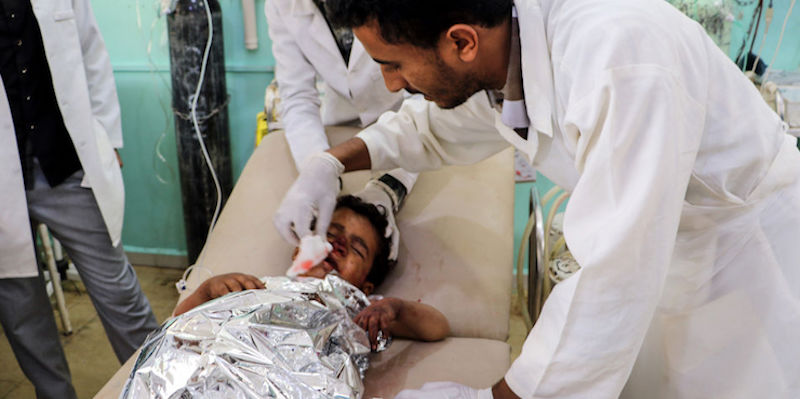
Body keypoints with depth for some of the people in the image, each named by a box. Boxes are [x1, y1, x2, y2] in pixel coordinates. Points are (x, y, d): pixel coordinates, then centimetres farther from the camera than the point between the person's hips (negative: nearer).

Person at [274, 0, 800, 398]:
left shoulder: (619, 60, -36)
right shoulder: (498, 52, -9)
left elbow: (614, 280, -36)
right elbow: (435, 129, 12)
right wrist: (331, 164, 1)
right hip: (661, 245, 7)